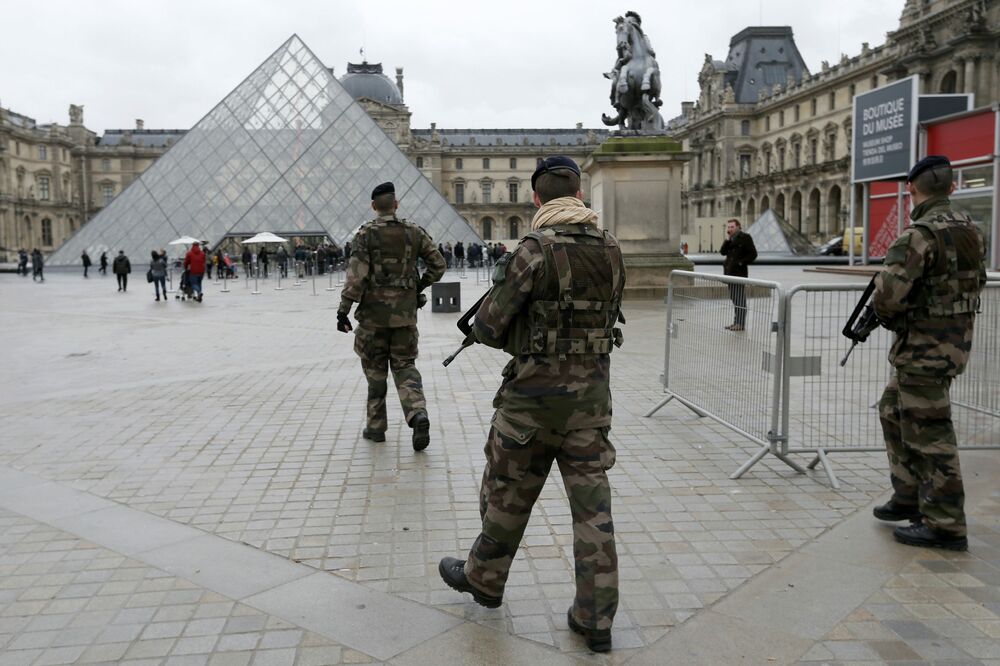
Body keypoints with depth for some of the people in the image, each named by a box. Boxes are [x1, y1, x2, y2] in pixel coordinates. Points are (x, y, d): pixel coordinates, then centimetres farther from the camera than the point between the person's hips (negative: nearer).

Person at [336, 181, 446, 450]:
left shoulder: (367, 233, -7)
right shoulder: (414, 231, 3)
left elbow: (356, 276, -14)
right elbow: (438, 264, 4)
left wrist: (343, 311, -11)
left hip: (374, 311, -2)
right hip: (405, 311, 3)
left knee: (375, 370, 12)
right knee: (404, 366, 11)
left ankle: (376, 427, 19)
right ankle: (418, 414, -13)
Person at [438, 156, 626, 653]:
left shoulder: (535, 250, -16)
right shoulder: (611, 251, 3)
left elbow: (489, 327, -12)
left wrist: (502, 287, 10)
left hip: (535, 393, -5)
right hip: (593, 391, 5)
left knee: (508, 493, 15)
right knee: (591, 502, 9)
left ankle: (483, 579, 36)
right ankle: (596, 618, 14)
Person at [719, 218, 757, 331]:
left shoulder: (745, 237, -5)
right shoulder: (730, 239, 15)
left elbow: (753, 254, -8)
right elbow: (723, 252, 5)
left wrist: (741, 263, -13)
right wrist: (727, 240, -5)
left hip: (740, 272, -7)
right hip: (730, 272, 7)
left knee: (740, 298, -7)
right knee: (734, 298, 11)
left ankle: (741, 324, -5)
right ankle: (736, 322, 18)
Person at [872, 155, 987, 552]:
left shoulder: (920, 235, -20)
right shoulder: (969, 229, 9)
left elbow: (888, 294, -28)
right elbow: (977, 280, 21)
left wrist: (888, 317, -6)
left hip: (925, 348, -10)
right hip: (956, 338, 10)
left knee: (928, 434, -1)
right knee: (894, 413, 21)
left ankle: (945, 525, 7)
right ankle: (909, 496, 30)